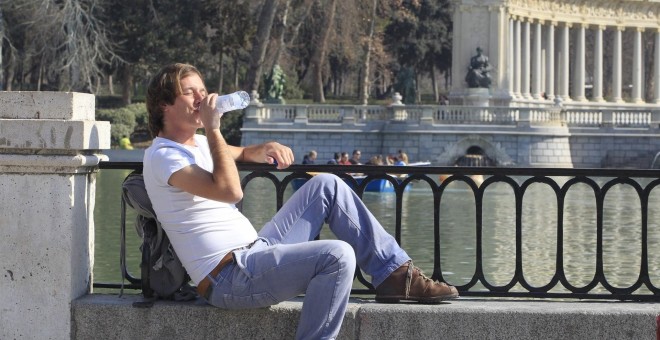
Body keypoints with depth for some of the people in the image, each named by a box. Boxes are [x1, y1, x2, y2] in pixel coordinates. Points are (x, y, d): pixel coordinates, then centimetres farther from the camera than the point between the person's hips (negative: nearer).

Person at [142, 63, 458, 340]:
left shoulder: (197, 143, 18)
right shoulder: (162, 156, -13)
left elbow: (240, 154, 37)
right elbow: (230, 191, -27)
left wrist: (264, 149, 13)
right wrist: (213, 129, -19)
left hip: (254, 251, 10)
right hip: (229, 279, -10)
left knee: (326, 186, 10)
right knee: (337, 255, -28)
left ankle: (394, 272, 8)